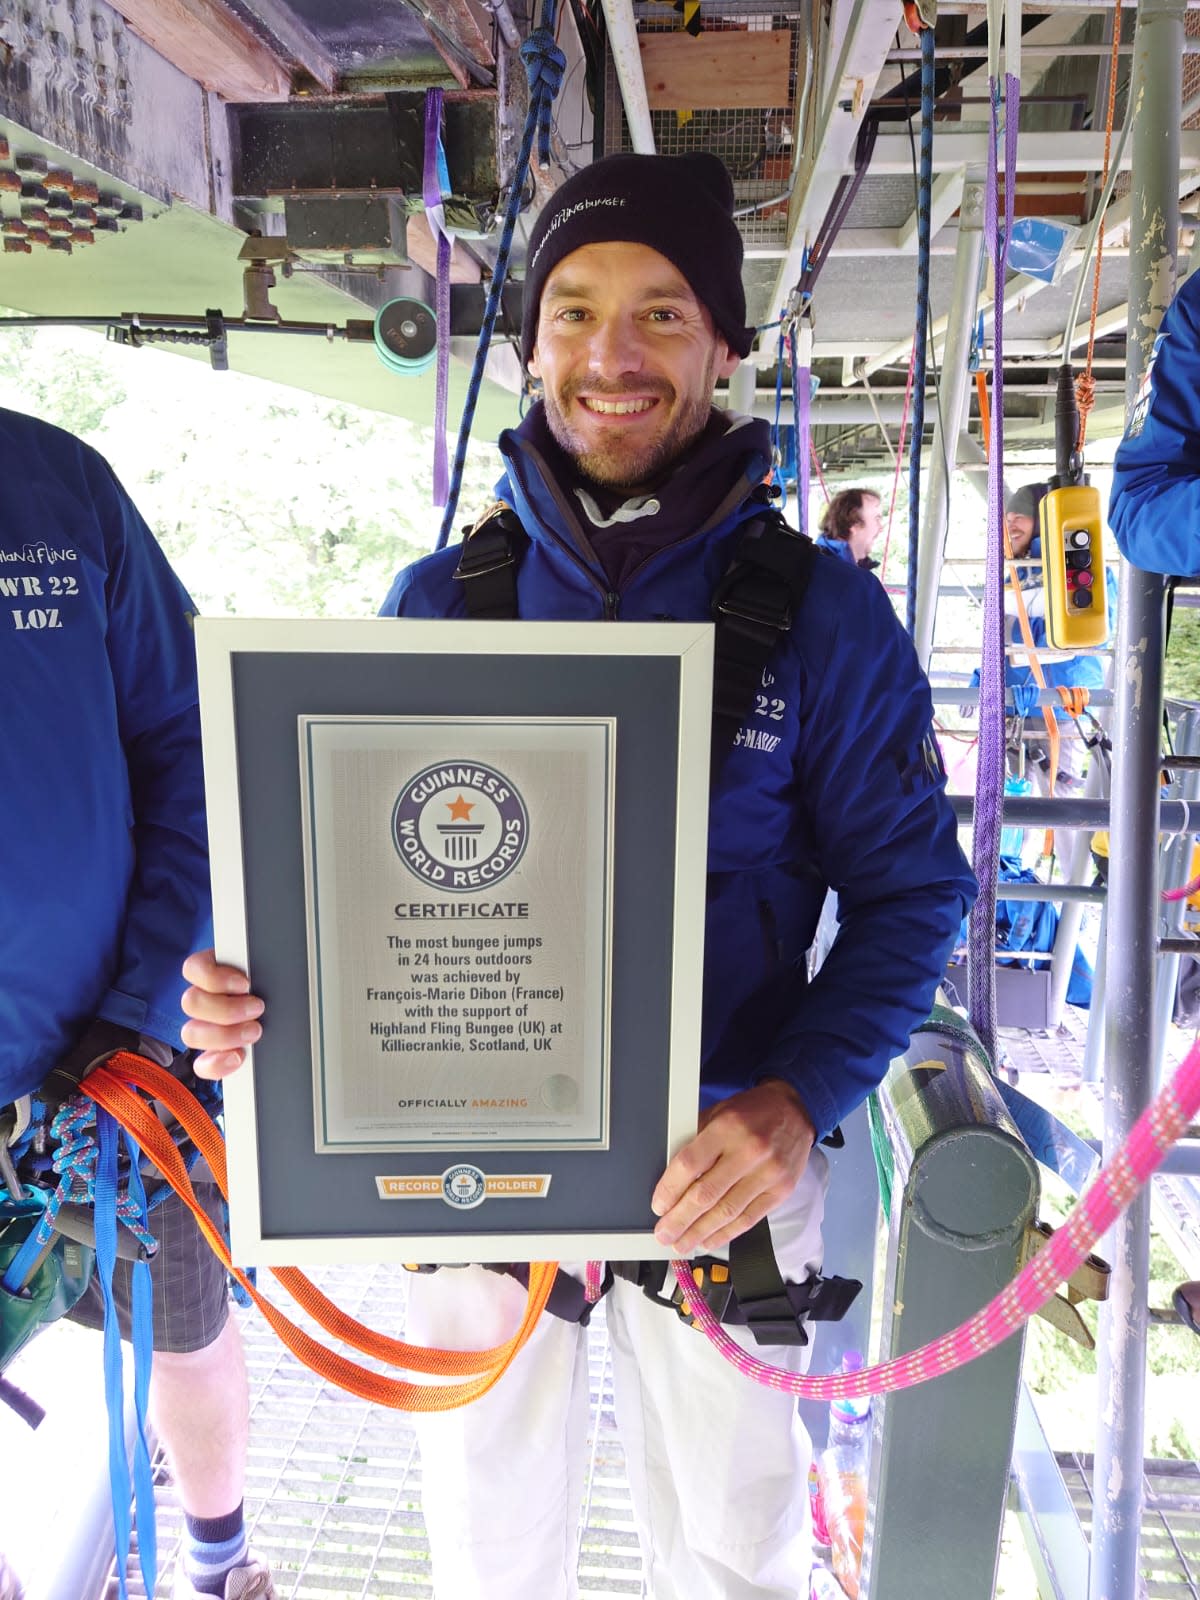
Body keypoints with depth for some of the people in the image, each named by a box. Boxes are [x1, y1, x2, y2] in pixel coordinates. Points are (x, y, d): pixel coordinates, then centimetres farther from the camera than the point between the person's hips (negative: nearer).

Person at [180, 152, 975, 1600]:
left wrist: (804, 1095, -20)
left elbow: (907, 883, -4)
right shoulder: (437, 602, -2)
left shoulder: (822, 614, -8)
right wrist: (257, 990, -15)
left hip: (714, 1164, -1)